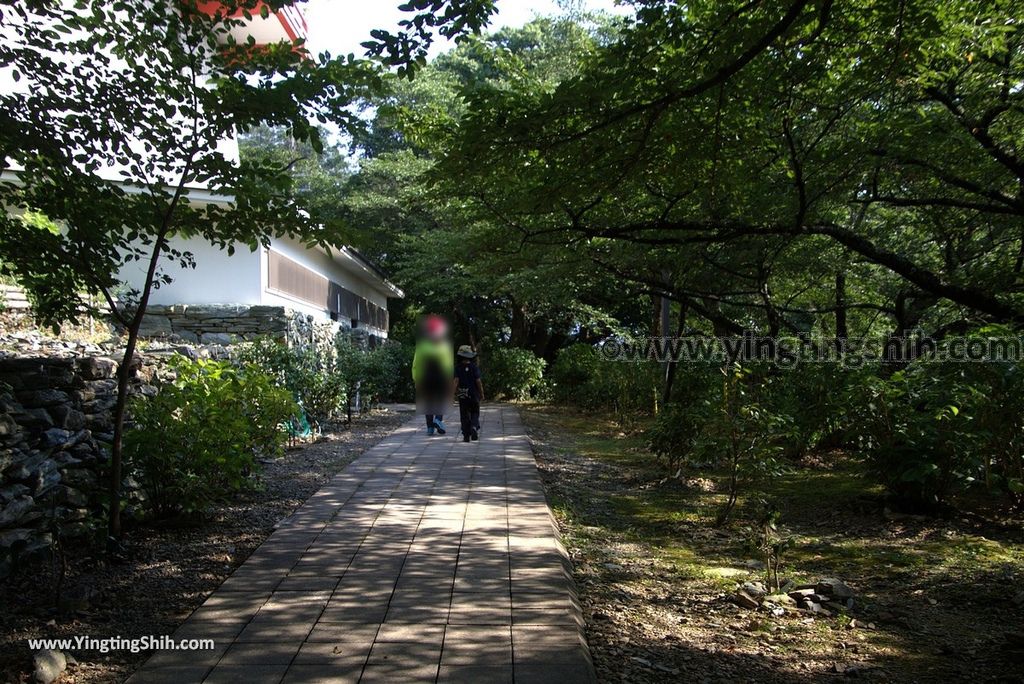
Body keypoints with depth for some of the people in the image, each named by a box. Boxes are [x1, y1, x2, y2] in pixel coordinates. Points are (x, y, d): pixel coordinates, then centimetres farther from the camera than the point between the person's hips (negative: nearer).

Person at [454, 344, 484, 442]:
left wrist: (455, 393, -7)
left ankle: (466, 436, 7)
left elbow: (456, 381, -13)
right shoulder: (474, 367, -6)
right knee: (474, 414, 13)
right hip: (474, 395, -1)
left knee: (464, 416, 8)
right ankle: (474, 428, -14)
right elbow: (478, 381, -8)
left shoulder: (458, 368, -4)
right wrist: (482, 393, 1)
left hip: (462, 396, 1)